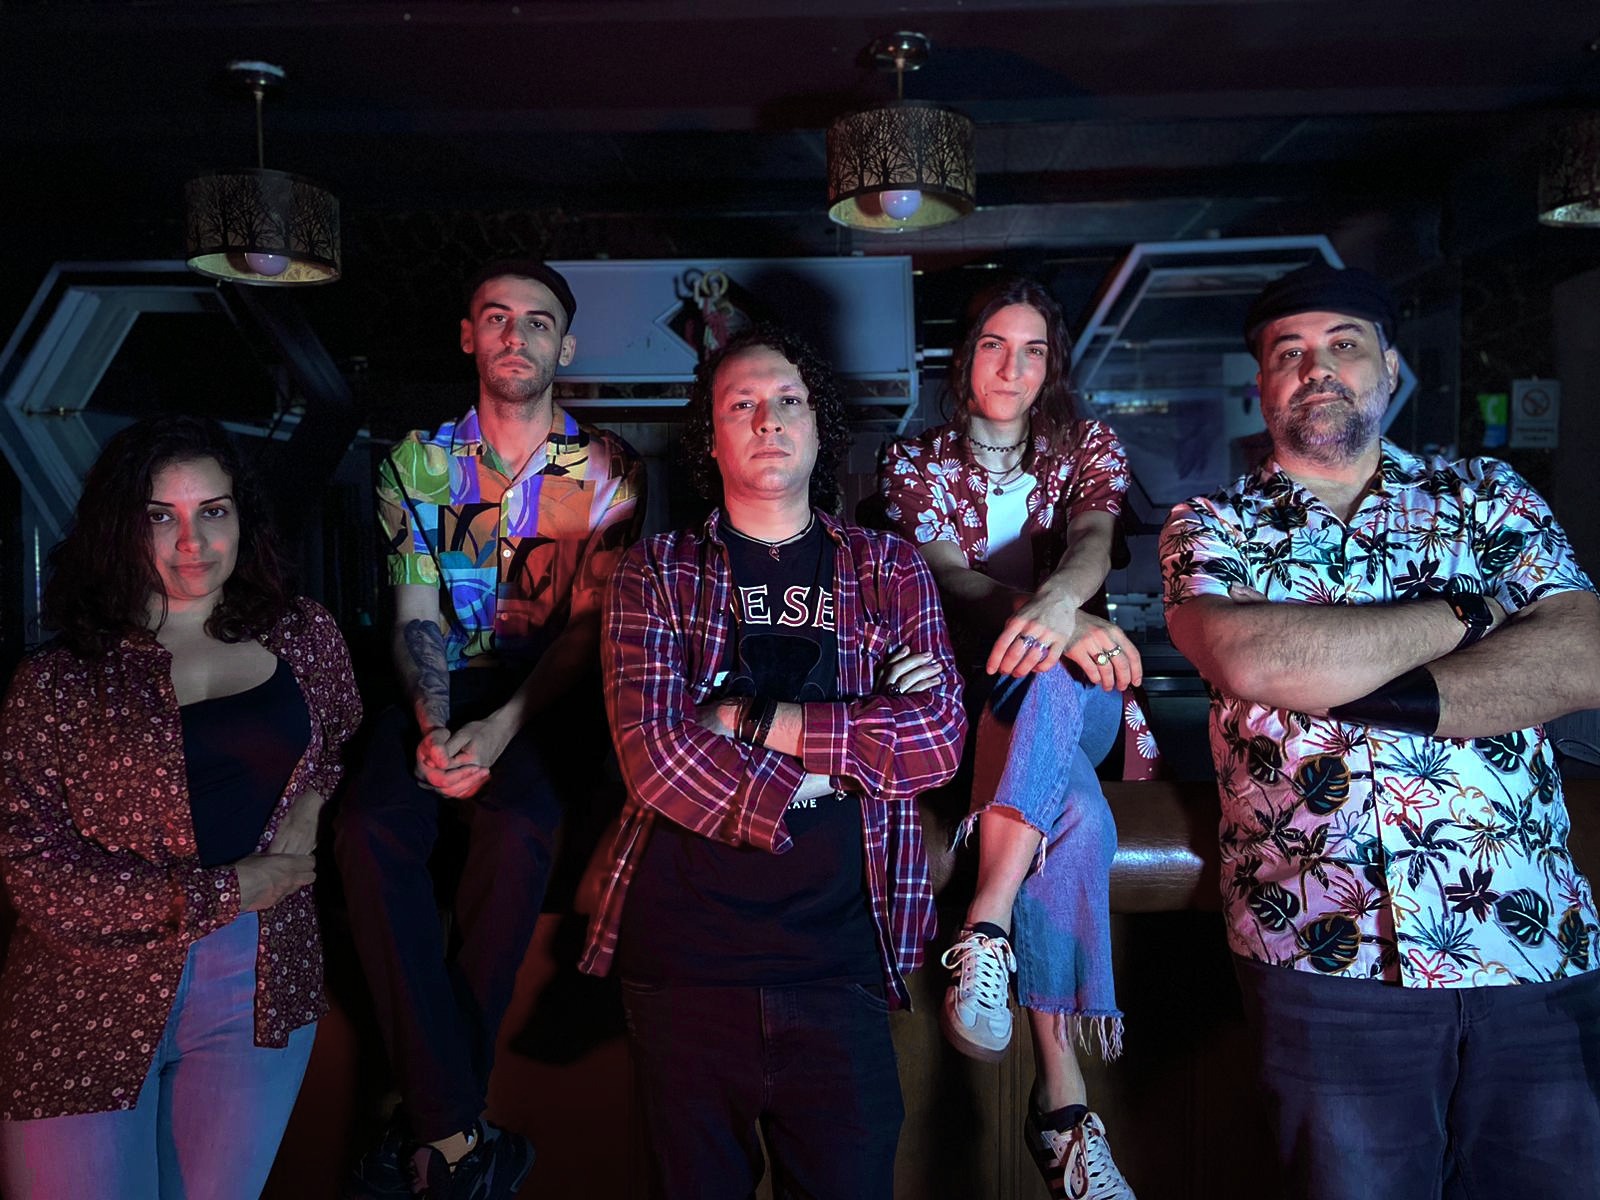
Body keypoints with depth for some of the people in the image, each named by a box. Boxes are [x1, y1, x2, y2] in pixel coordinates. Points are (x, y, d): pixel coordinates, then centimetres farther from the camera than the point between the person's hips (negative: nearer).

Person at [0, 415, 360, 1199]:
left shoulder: (303, 637, 4)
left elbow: (346, 738, 20)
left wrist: (314, 801, -1)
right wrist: (225, 891, -12)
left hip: (262, 984, 2)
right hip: (93, 1005, -2)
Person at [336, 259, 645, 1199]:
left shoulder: (609, 468, 3)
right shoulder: (418, 462, 11)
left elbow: (590, 625, -5)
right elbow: (416, 616, 5)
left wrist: (502, 728, -20)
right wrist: (431, 727, -15)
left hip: (553, 697, -2)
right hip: (444, 691, 3)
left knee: (515, 828, -32)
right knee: (371, 826, -27)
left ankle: (430, 1123, -13)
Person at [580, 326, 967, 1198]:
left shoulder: (889, 569, 7)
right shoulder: (656, 572, 2)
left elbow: (941, 736, -6)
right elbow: (654, 752, -12)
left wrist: (758, 721, -12)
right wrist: (854, 741, -12)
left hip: (837, 959, 1)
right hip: (682, 955, 0)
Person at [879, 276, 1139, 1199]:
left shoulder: (1089, 448, 12)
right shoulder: (915, 462, 9)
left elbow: (1092, 543, -11)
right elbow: (949, 578, -9)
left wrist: (1057, 603, -37)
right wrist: (1067, 626, -28)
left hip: (1074, 691, 1)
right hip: (976, 698, -1)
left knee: (1048, 675, -38)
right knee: (1080, 815, -33)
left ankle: (985, 928, -36)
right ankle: (1063, 1098, -29)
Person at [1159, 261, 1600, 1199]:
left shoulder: (1487, 495, 10)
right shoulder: (1210, 527, 4)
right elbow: (1252, 662, -17)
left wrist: (1385, 699, -16)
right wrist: (1468, 613, -8)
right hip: (1326, 955, -2)